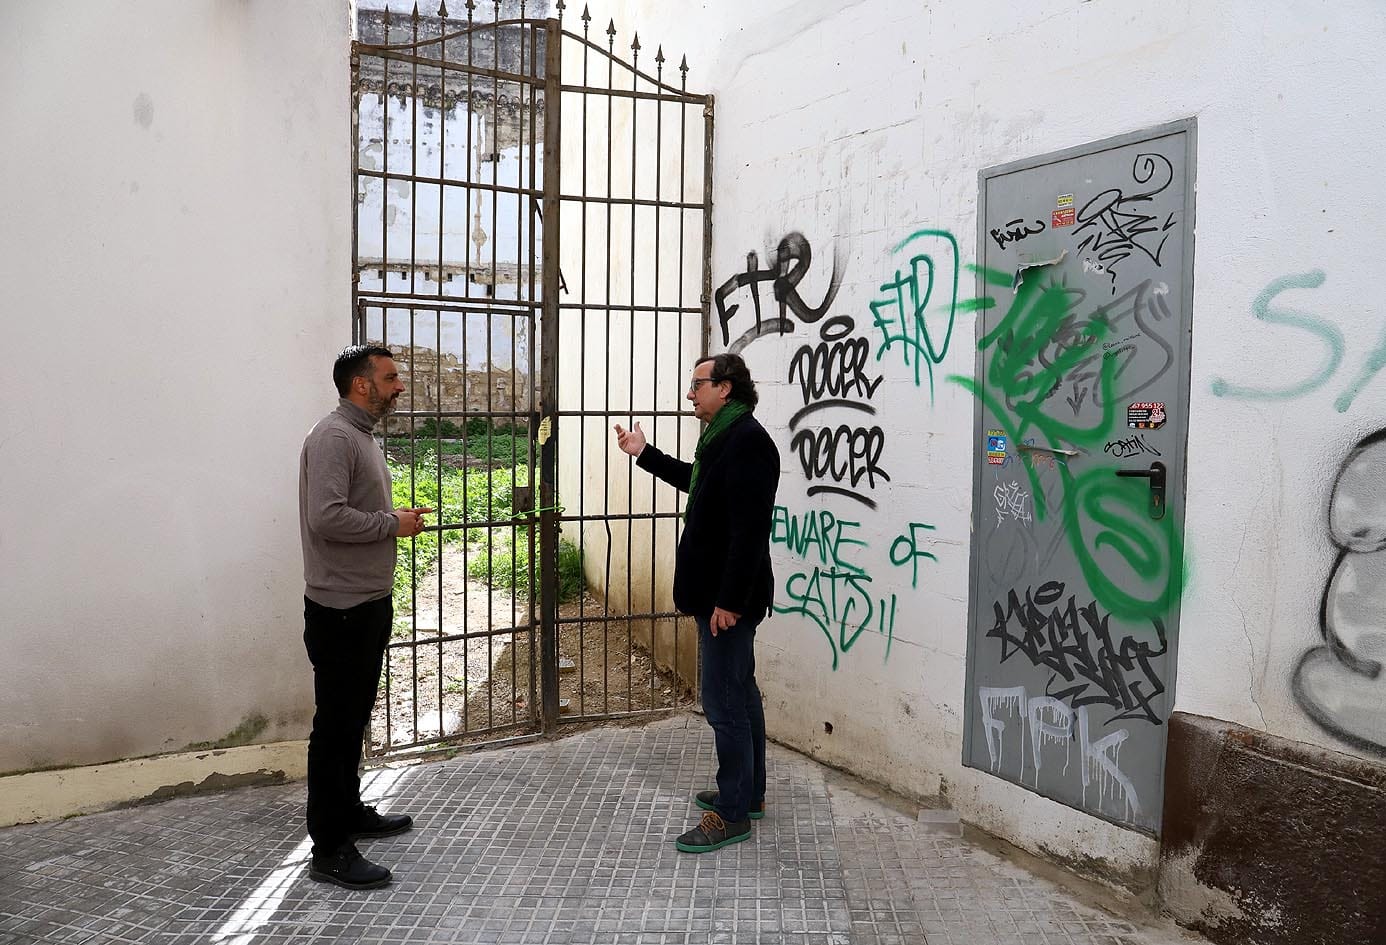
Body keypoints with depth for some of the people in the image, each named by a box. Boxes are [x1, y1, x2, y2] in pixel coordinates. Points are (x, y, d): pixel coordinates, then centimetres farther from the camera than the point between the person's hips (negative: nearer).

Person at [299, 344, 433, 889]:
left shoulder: (362, 436, 16)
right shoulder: (333, 437, -16)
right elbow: (326, 518, -28)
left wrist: (397, 519, 6)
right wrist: (393, 524, -16)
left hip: (368, 604, 10)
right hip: (340, 610, -10)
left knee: (354, 719, 19)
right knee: (335, 725, -3)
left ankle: (349, 812, 34)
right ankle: (329, 850, 6)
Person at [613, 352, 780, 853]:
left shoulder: (747, 440, -20)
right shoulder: (723, 436, 13)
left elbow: (750, 528, -26)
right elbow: (695, 481, 33)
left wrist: (730, 600, -25)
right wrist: (644, 454, 31)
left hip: (730, 597, -11)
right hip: (720, 591, 11)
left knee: (724, 702, -3)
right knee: (740, 694, 18)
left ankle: (733, 813, 9)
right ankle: (748, 793, 32)